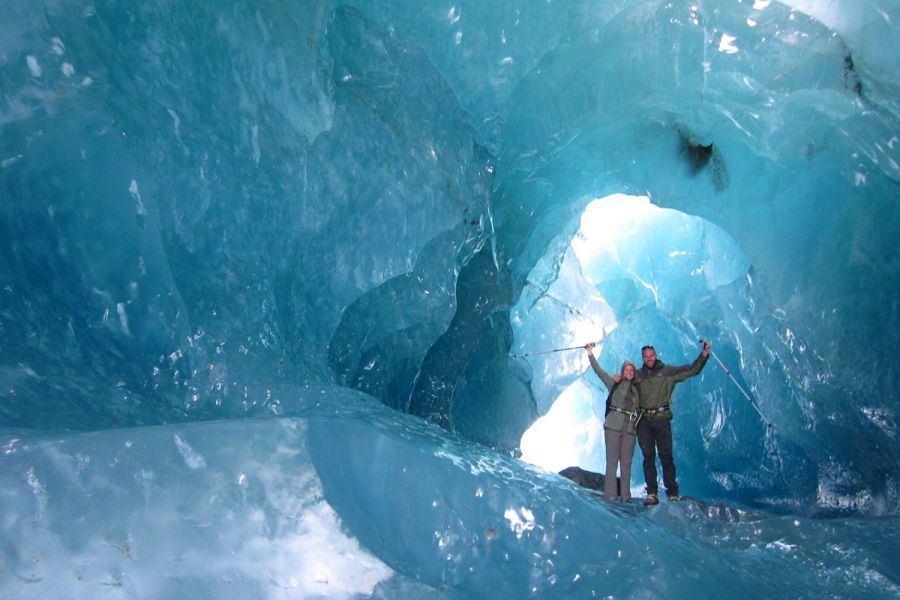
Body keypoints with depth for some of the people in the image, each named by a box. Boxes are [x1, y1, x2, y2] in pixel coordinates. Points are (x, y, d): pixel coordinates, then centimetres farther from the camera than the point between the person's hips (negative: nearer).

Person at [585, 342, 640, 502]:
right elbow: (600, 372, 1)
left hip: (629, 427, 3)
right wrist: (590, 354, -5)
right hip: (613, 425, -3)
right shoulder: (614, 383, 8)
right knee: (612, 460, -4)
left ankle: (625, 495, 7)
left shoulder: (636, 389, 16)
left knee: (626, 462, 3)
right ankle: (610, 493, -3)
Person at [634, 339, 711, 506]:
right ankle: (652, 494, 5)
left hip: (661, 418, -2)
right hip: (644, 420, 2)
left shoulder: (668, 372, 5)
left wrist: (703, 355, -13)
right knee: (648, 457, 3)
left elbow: (692, 370, 0)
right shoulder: (638, 375, 11)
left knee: (666, 456, -1)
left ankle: (672, 493, 6)